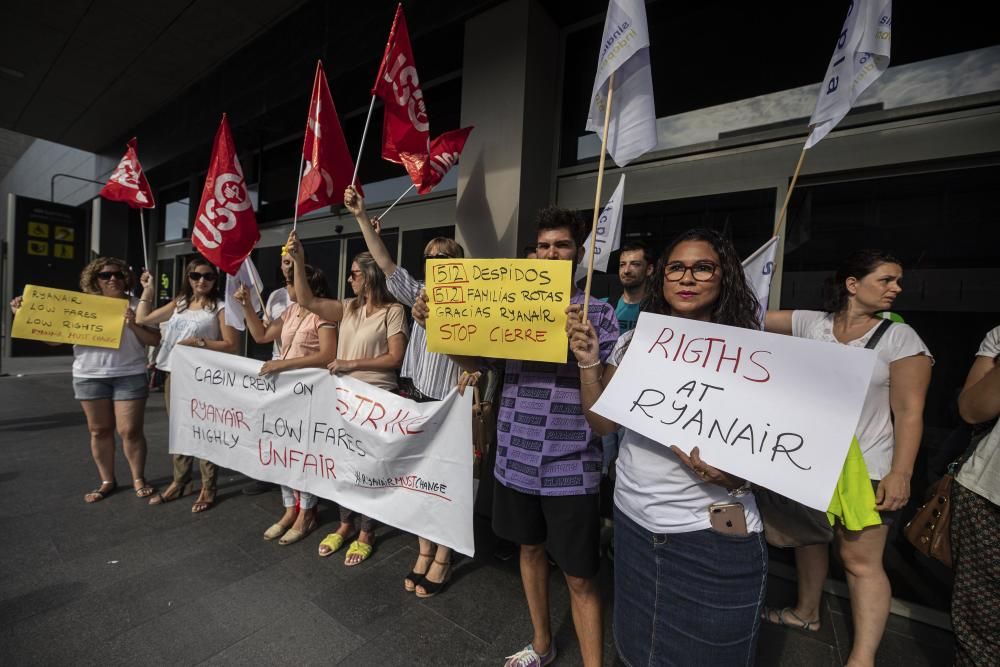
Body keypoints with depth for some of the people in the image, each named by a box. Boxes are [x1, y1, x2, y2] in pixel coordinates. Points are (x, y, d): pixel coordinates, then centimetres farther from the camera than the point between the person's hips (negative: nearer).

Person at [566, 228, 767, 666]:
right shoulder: (634, 342, -1)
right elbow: (602, 423, 1)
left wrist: (731, 475, -25)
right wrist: (589, 363, -12)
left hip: (713, 535, -3)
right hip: (632, 522, 4)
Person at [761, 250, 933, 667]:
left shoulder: (900, 337, -7)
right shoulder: (810, 323, 0)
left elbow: (909, 411, -10)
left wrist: (900, 474, -16)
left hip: (865, 469, -3)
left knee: (860, 560, 1)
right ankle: (806, 613, 39)